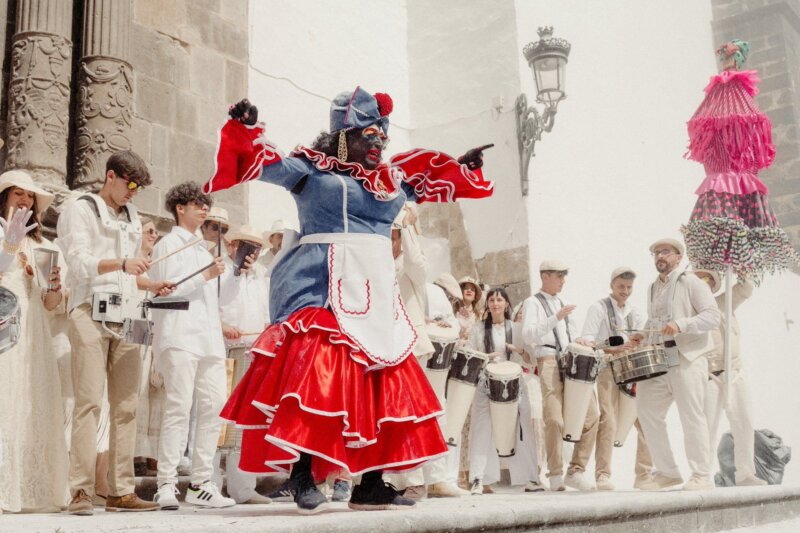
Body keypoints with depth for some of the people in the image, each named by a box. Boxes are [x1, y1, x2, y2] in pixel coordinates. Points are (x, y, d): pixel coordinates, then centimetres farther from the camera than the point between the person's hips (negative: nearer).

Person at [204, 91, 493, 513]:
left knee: (382, 386, 4)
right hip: (321, 291, -6)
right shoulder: (311, 169, 3)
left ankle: (371, 485, 10)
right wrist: (246, 129, -21)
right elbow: (262, 161, -6)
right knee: (314, 375, -21)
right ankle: (303, 479, -17)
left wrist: (463, 165, 29)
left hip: (374, 296, 7)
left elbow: (434, 181, 36)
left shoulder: (394, 180, 19)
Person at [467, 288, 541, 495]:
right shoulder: (478, 329, 9)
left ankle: (530, 478, 6)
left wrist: (519, 350, -10)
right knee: (483, 430, -6)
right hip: (486, 385, -1)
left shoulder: (517, 329, 12)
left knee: (520, 430, 0)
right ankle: (478, 480, -5)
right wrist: (486, 358, -12)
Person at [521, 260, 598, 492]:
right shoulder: (533, 303, 4)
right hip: (549, 362, -7)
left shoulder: (561, 303, 24)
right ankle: (555, 476, -1)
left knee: (591, 415, -3)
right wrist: (555, 319, -20)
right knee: (555, 419, -15)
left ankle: (576, 471, 6)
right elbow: (527, 336, -11)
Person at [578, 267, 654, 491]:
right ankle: (603, 476, -4)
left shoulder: (636, 311, 18)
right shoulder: (599, 308, 1)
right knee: (608, 422, -11)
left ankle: (645, 474, 12)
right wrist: (610, 349, -26)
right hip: (609, 370, -5)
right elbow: (586, 340, -9)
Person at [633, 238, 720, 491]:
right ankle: (667, 472, 12)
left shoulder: (690, 282, -2)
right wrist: (643, 336, 9)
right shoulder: (652, 288, 19)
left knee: (692, 417, -6)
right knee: (647, 410, 2)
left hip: (688, 359, -7)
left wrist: (680, 324, -23)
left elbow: (713, 316, -11)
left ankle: (702, 476, 4)